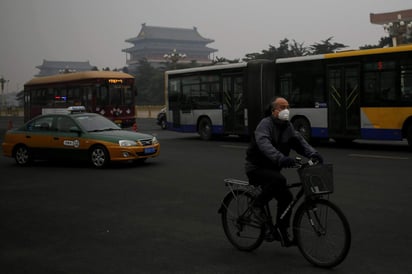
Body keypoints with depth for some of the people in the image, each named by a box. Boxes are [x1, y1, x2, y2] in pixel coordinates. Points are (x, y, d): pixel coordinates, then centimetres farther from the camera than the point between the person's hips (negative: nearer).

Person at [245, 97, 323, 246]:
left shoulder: (288, 126, 9)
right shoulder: (265, 124, -16)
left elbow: (299, 141, -4)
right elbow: (264, 144, -35)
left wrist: (313, 153, -25)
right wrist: (281, 158, -52)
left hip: (271, 168, 8)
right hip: (256, 167, -8)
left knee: (286, 196, 0)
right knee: (279, 179, -33)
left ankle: (281, 232, 12)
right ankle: (258, 205, -14)